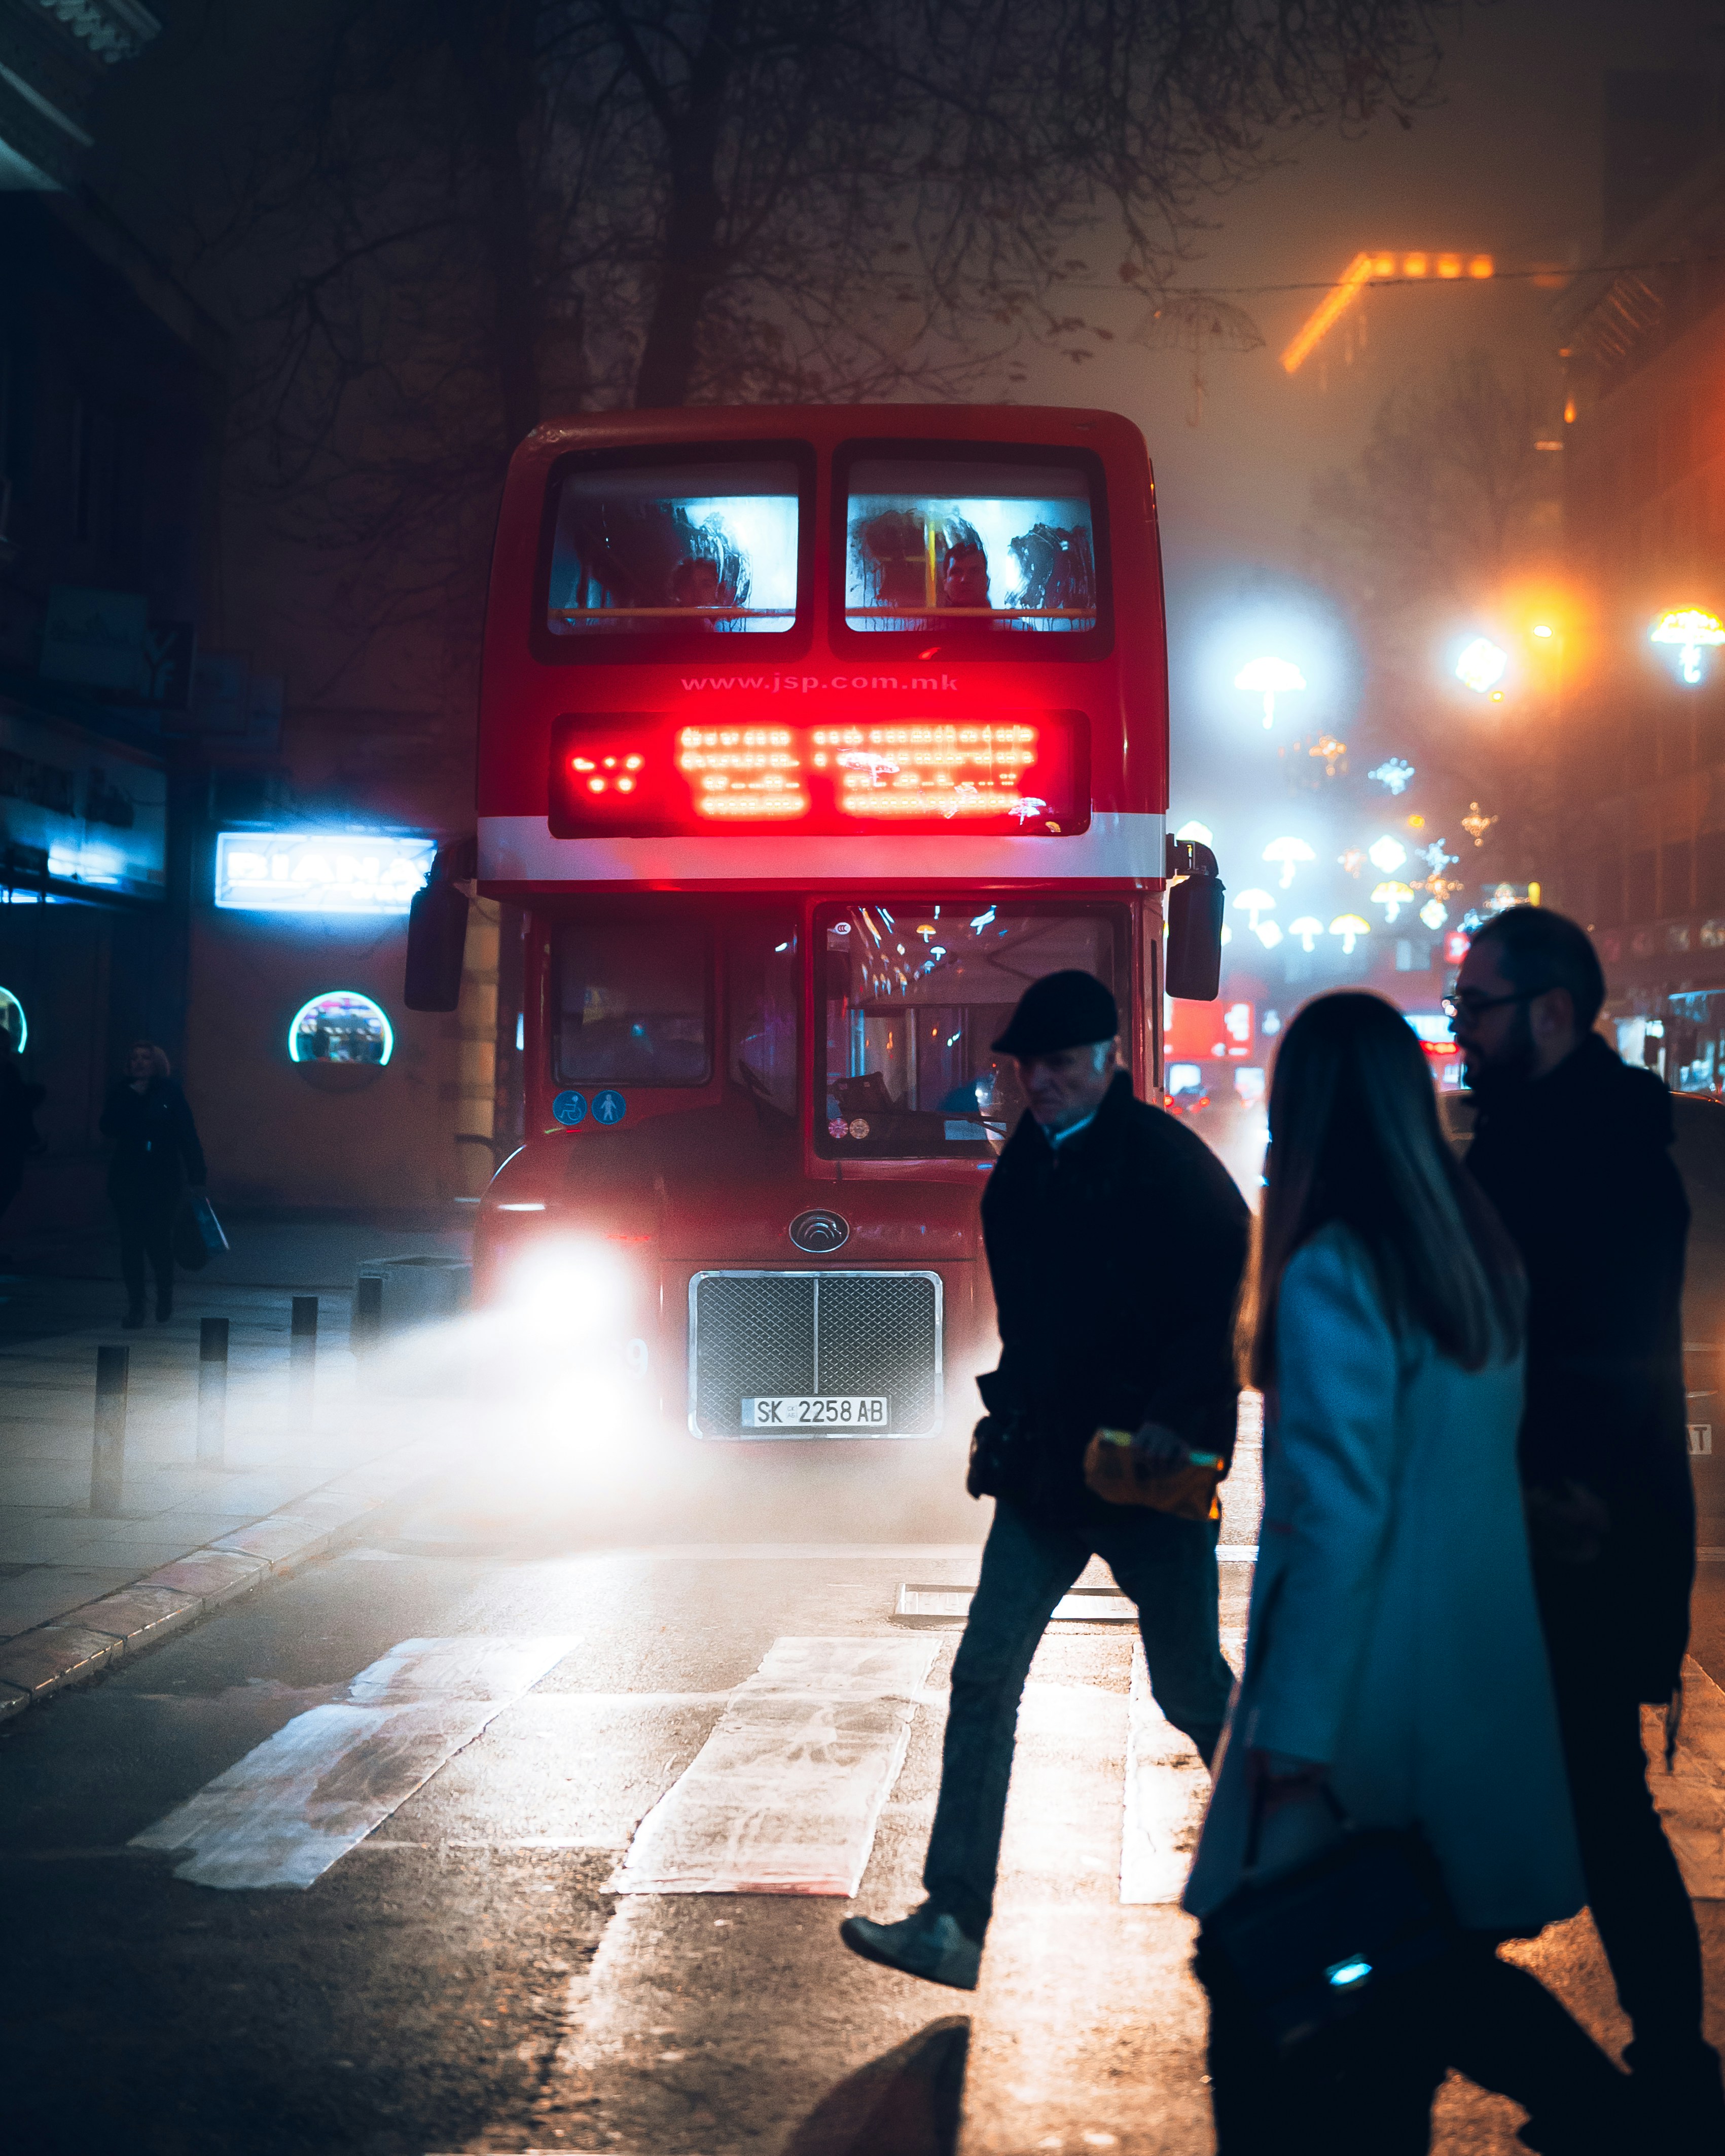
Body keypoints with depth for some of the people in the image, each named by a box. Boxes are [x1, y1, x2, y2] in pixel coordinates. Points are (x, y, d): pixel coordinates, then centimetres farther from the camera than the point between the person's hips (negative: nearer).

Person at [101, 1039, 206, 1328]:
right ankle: (135, 1306, 6)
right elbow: (109, 1128, -6)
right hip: (127, 1179, 2)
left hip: (163, 1180, -2)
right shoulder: (121, 1092, 7)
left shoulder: (170, 1093, 1)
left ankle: (165, 1300, 18)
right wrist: (131, 1097, -13)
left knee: (159, 1241, -6)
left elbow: (187, 1136, 0)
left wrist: (196, 1177, -5)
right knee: (131, 1242, -1)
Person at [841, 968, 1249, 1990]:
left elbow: (1226, 1303, -13)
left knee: (1193, 1691, 7)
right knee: (984, 1680, -3)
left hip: (1150, 1475, -6)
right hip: (1045, 1467, 6)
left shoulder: (1167, 1162, -11)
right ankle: (954, 1924, -1)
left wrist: (1173, 1418, -21)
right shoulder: (1026, 1165, 10)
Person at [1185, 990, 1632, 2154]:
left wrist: (1292, 1744, -16)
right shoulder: (1483, 1253, 4)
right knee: (1433, 1965, 20)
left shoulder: (1331, 1274, -17)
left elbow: (1337, 1520, -20)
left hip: (1373, 1696, -8)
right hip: (1484, 1689, 8)